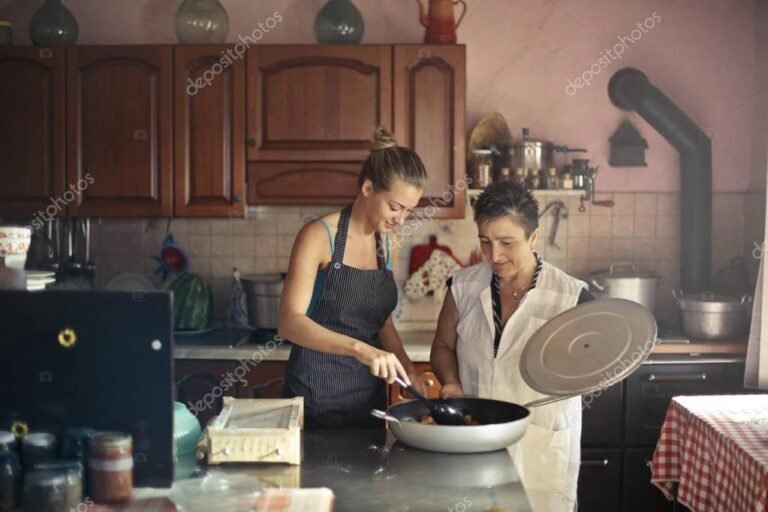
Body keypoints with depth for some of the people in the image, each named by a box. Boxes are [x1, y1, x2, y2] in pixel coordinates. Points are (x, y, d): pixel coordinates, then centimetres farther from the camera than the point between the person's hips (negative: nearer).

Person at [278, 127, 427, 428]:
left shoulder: (387, 244, 7)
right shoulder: (319, 236, -12)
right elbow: (289, 322, -23)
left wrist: (407, 370, -2)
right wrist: (358, 348, -35)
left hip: (370, 395, 6)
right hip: (316, 394, -6)